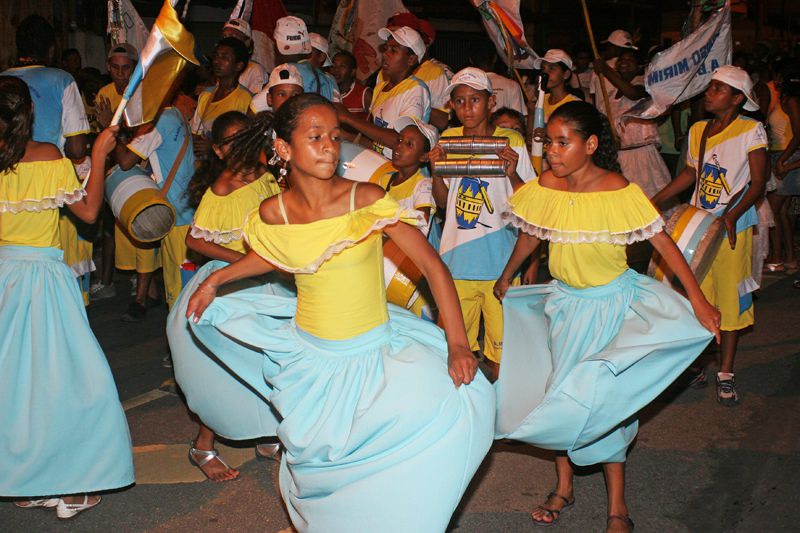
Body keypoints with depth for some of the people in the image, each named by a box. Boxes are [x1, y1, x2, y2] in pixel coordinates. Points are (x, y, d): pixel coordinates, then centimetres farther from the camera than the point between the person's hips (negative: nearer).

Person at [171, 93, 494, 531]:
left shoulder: (367, 200, -16)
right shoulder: (273, 214, -7)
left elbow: (431, 265, -15)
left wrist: (457, 346, -21)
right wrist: (217, 278, 8)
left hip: (375, 354, -1)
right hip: (309, 359, 2)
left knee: (458, 405, -18)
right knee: (314, 460, 6)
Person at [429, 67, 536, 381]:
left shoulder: (511, 142, -5)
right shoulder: (448, 139, 6)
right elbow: (443, 202, 11)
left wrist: (512, 174, -22)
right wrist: (436, 170, -7)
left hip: (498, 260, -3)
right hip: (457, 259, 3)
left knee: (501, 343, 1)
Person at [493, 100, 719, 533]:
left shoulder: (618, 191, -22)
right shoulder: (545, 187, -9)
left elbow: (664, 243, -19)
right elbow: (530, 235, 9)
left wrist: (698, 302, -23)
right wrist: (505, 278, 22)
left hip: (611, 303, -4)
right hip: (565, 302, 5)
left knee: (604, 399, -1)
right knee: (559, 392, 11)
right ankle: (564, 488, 30)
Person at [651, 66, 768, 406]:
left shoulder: (751, 131, -8)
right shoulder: (697, 130, 8)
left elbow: (757, 184, -11)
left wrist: (732, 214, -25)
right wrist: (657, 200, 13)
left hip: (733, 228, -4)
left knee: (729, 298, 1)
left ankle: (725, 375, 12)